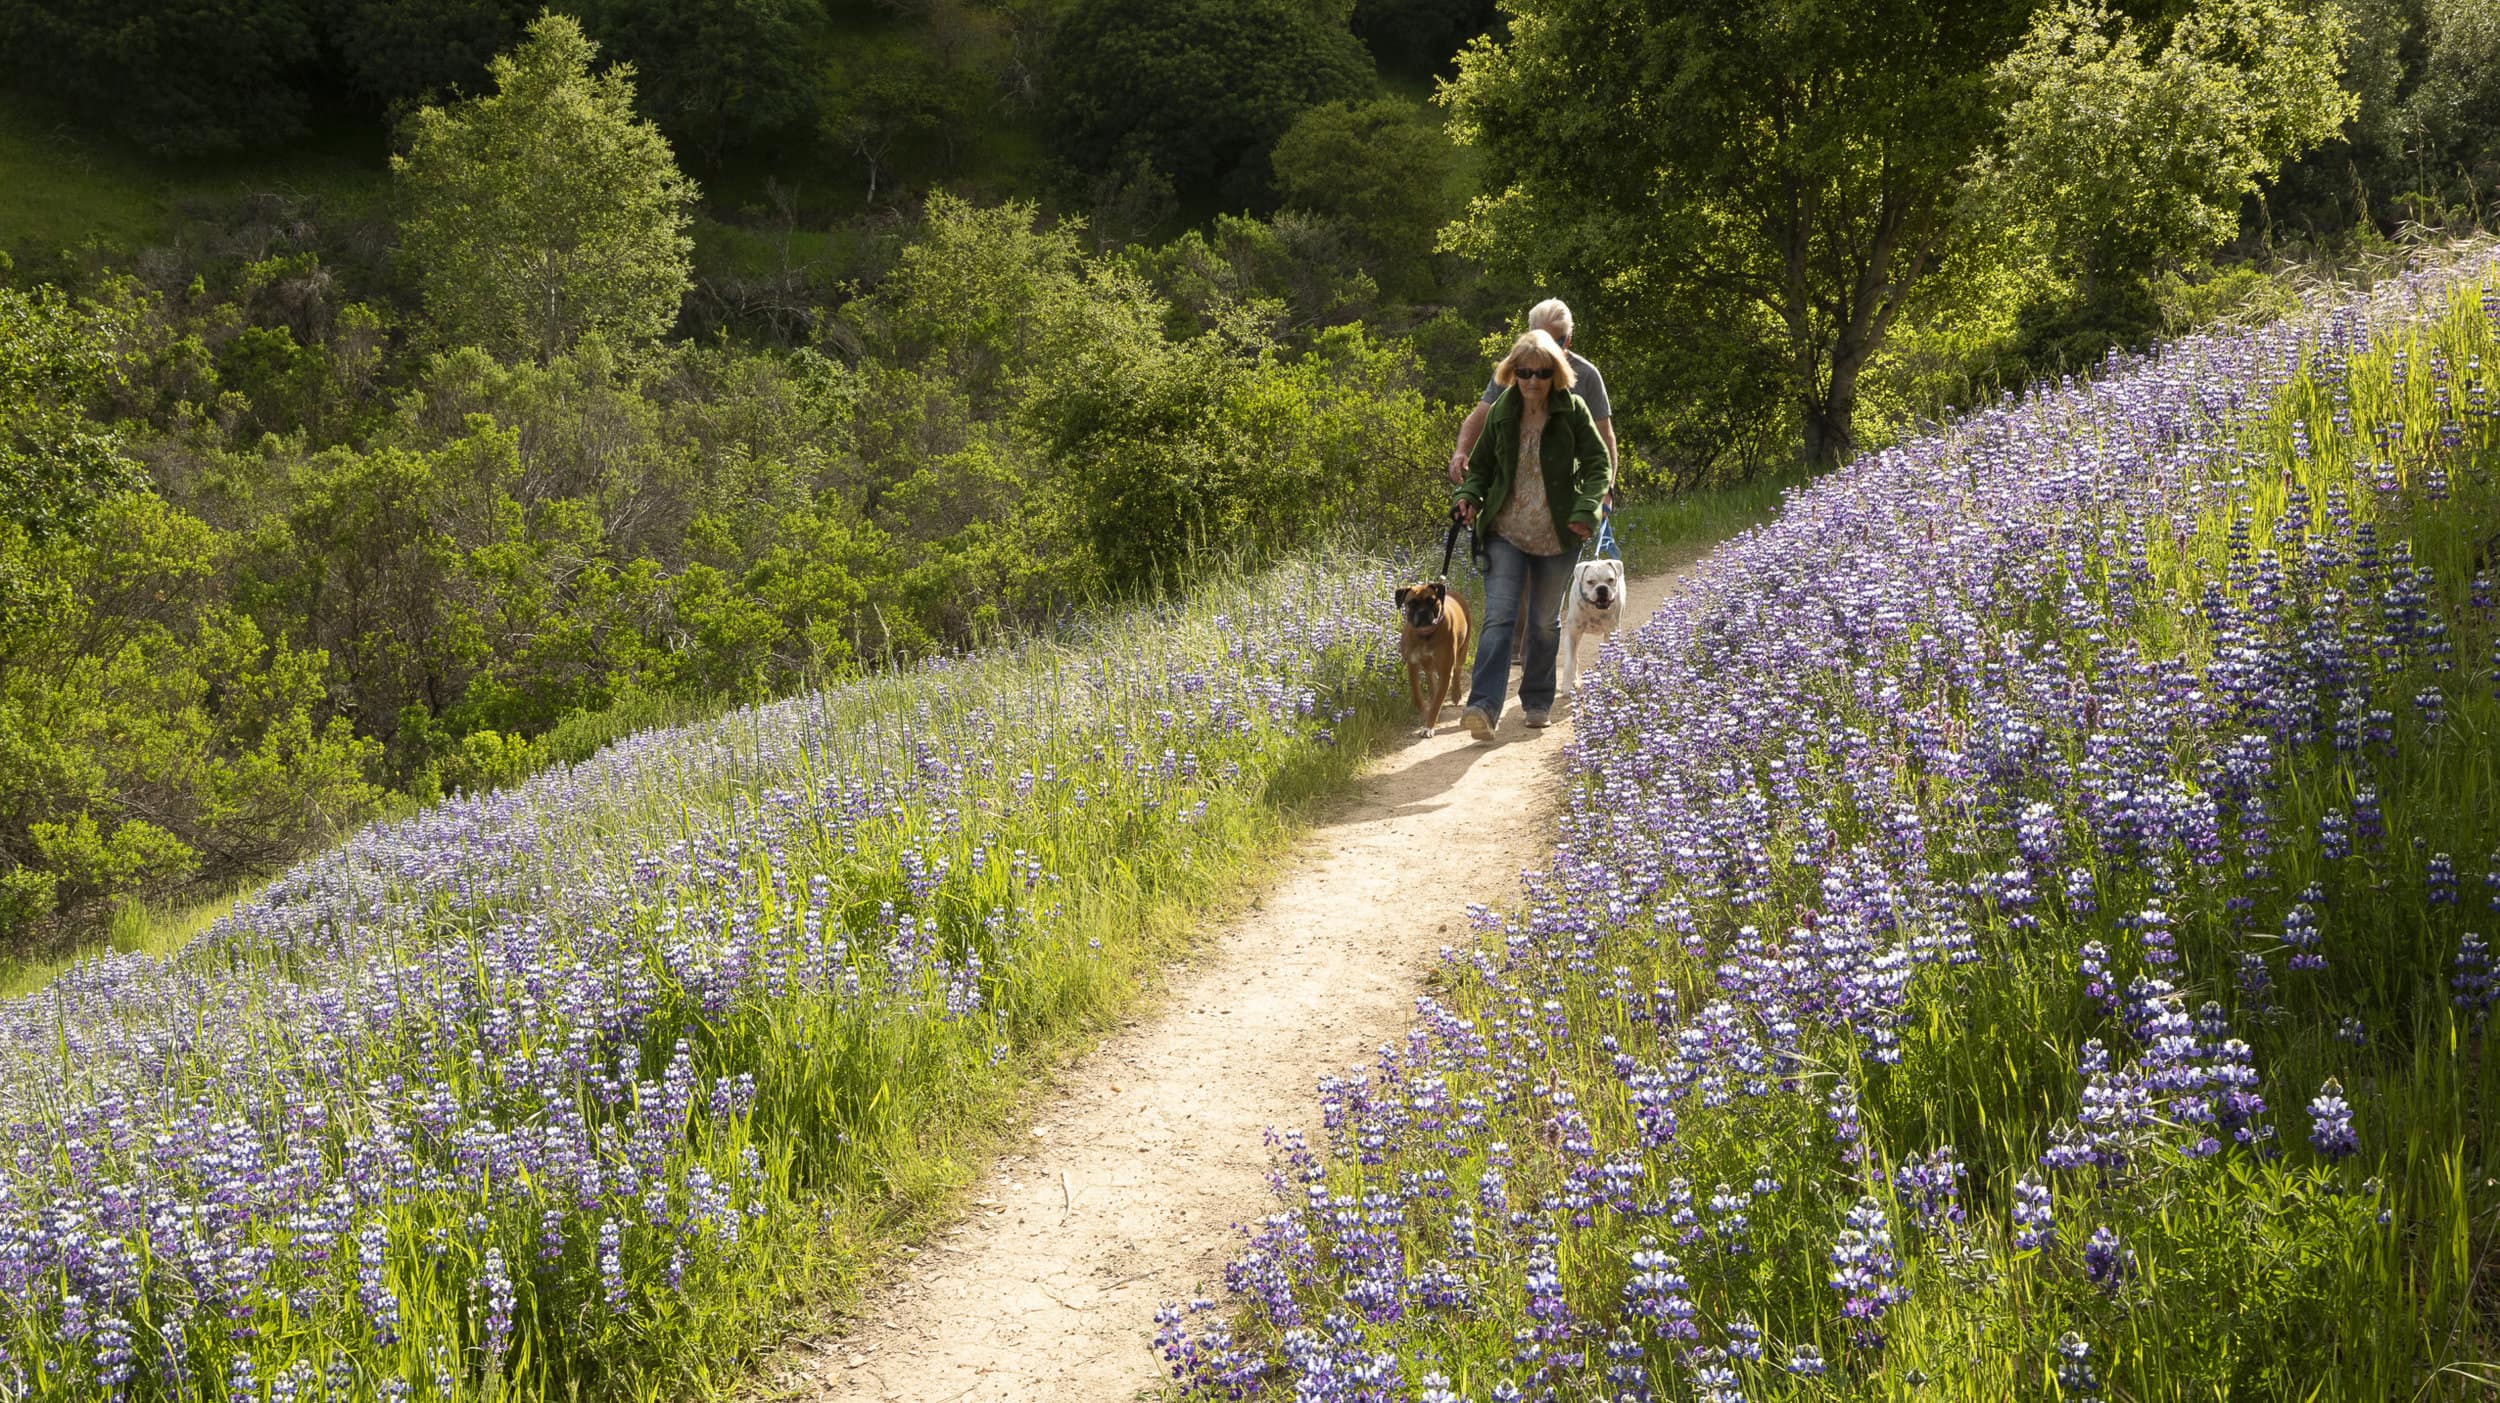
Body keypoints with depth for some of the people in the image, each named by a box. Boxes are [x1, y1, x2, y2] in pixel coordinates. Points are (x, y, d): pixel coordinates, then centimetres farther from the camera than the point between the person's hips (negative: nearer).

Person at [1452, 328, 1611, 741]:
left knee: (1545, 622, 13)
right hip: (1506, 532, 1)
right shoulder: (1502, 412, 0)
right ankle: (1483, 706, -24)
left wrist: (1587, 509, -20)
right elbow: (1482, 464, 11)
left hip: (1557, 536, 0)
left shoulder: (1572, 410, -6)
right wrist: (1469, 495, -9)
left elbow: (1598, 463, -4)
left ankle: (1537, 701, 30)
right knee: (1499, 617, -14)